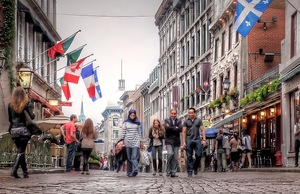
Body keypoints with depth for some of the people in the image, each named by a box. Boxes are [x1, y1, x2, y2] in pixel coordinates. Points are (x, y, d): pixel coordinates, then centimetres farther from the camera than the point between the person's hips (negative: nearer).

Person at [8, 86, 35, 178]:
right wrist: (31, 109, 10)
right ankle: (14, 170, -18)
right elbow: (32, 116, -10)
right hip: (24, 130, -4)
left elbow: (10, 118, 8)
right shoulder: (27, 104, -4)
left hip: (14, 131, 4)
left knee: (20, 151, 14)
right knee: (21, 151, -3)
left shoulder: (10, 105, 5)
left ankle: (25, 172, 15)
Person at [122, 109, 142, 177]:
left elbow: (139, 132, 11)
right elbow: (123, 132, 7)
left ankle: (135, 170, -30)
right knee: (129, 158, 4)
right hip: (128, 141, 1)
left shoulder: (137, 123, 8)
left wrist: (140, 141, 8)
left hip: (136, 141, -1)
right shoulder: (126, 123, 6)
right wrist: (123, 141, 2)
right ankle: (129, 172, 8)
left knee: (134, 157, -16)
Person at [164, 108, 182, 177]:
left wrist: (171, 128, -7)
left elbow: (180, 129, -6)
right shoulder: (167, 120, 9)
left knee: (175, 157, -1)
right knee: (170, 154, -20)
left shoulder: (179, 121, 13)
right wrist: (175, 128, -7)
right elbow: (166, 128, -11)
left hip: (176, 141, 2)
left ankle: (173, 172, 4)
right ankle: (168, 171, -8)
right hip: (169, 141, -2)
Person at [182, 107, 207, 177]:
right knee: (189, 157, -1)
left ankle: (195, 168, 16)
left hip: (197, 140, 0)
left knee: (198, 155, -8)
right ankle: (190, 172, 2)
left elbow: (202, 130, 8)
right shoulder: (186, 122, 9)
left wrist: (204, 140, -3)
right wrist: (184, 142, -2)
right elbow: (184, 132, 6)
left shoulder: (199, 120, 11)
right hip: (189, 140, 0)